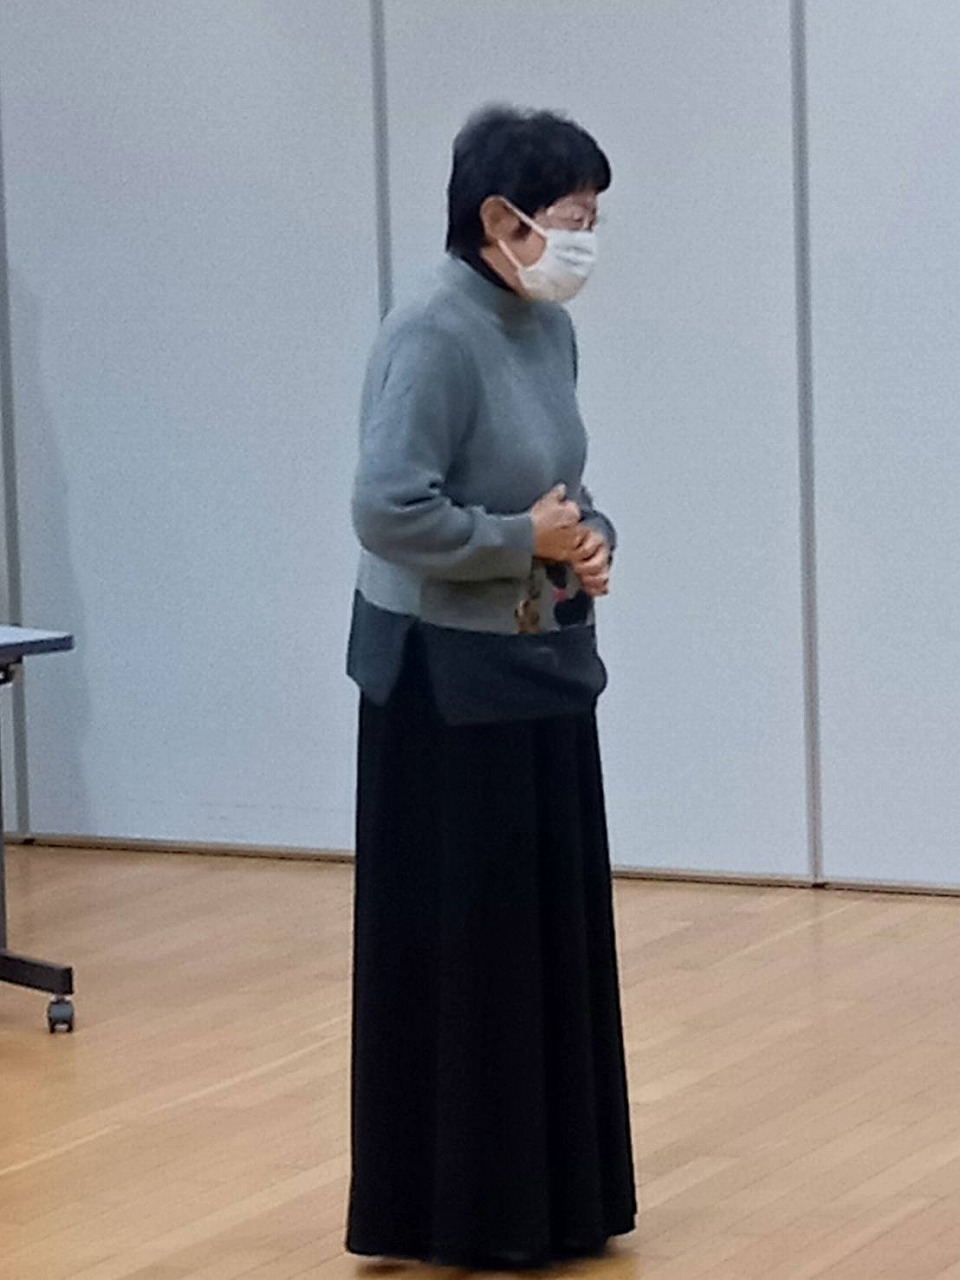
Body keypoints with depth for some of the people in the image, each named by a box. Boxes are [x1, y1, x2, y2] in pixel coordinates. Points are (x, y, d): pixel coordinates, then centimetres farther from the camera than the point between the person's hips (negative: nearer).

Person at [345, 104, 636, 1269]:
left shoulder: (549, 330, 6)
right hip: (448, 681, -9)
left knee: (554, 933, 13)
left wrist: (592, 539, -3)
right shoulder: (433, 338, -20)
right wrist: (527, 542, -19)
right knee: (456, 944, 1)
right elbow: (388, 511, -28)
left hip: (542, 670, 9)